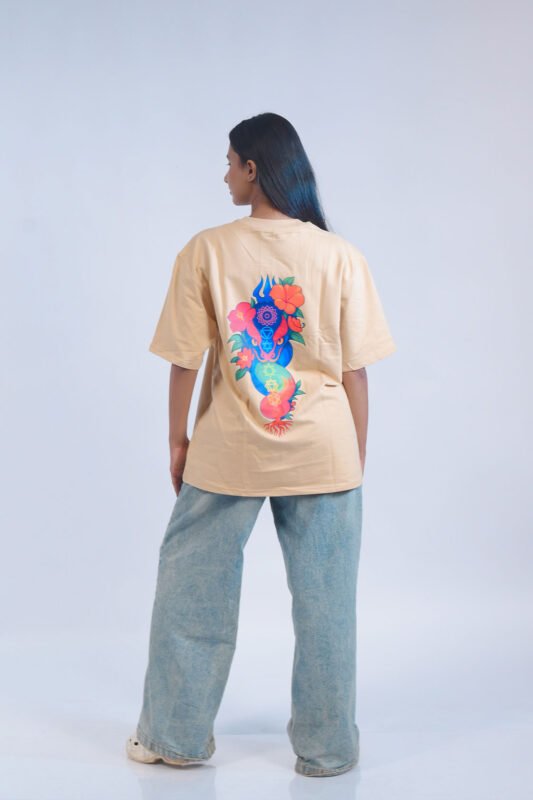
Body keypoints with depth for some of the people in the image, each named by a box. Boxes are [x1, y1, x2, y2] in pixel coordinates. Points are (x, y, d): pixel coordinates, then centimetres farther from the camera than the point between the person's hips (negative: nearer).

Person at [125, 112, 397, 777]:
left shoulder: (206, 251, -7)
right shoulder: (341, 256, -5)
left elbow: (184, 360, -5)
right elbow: (355, 372, -3)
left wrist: (177, 440, 9)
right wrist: (356, 462, 7)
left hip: (228, 450, 0)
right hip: (323, 452, 1)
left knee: (192, 592, 15)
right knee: (324, 603, 10)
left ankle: (176, 736, 26)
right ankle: (327, 748, 21)